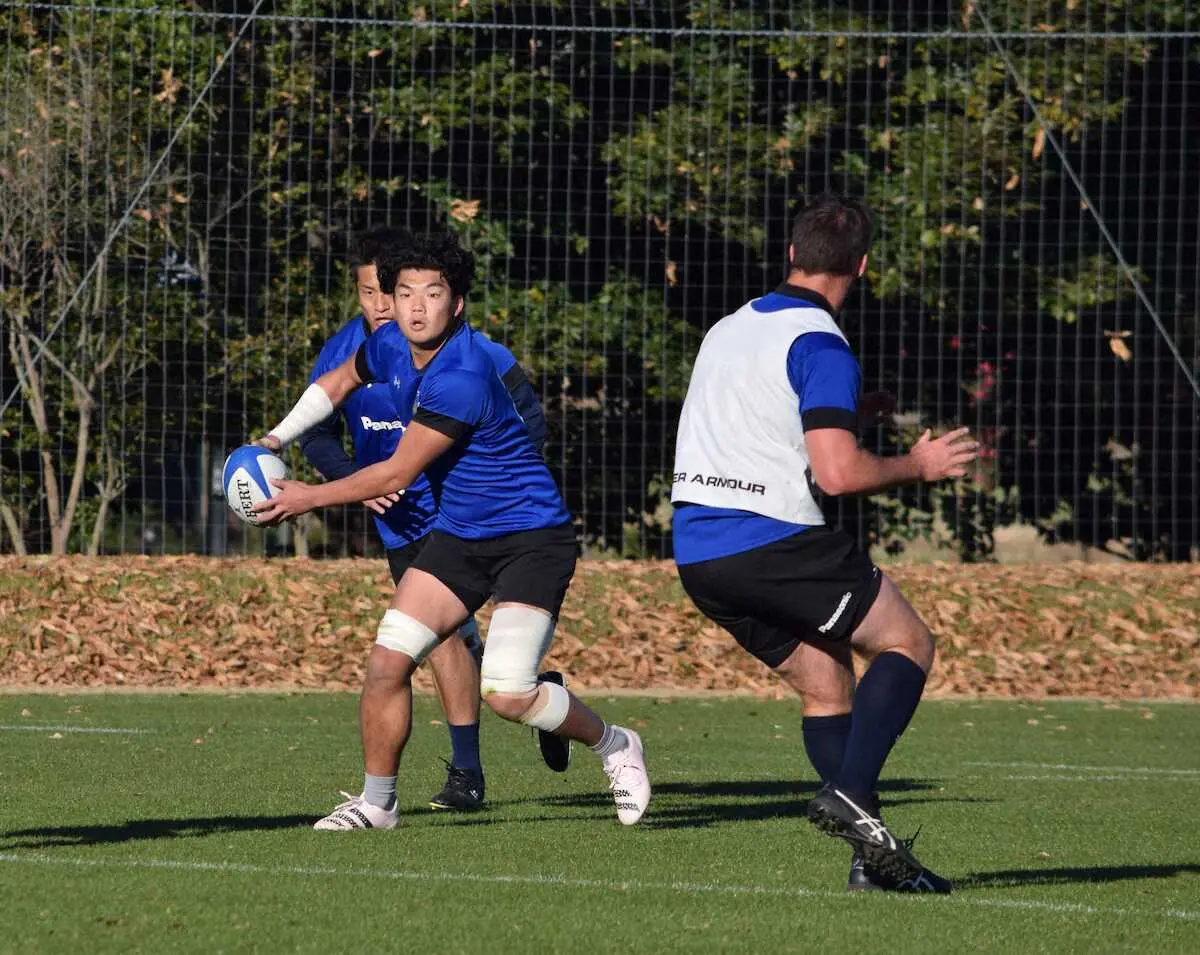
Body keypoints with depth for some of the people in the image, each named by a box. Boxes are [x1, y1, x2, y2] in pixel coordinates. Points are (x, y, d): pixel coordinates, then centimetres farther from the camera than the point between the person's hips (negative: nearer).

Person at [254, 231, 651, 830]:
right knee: (387, 661, -5)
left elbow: (397, 474, -21)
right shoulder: (390, 346, -1)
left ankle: (614, 746, 8)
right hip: (458, 534, 8)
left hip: (530, 537, -8)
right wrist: (275, 439, 16)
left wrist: (311, 498, -10)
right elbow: (341, 379, 24)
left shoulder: (462, 377, -28)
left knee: (507, 694, -18)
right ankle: (376, 802, 11)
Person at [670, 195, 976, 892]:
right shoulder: (821, 344, -11)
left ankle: (874, 859, 4)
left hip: (698, 551, 8)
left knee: (826, 686, 13)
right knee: (908, 643, 4)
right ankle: (851, 794, -16)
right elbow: (838, 473, -19)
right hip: (773, 542, -8)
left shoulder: (728, 330, 15)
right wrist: (916, 466, -2)